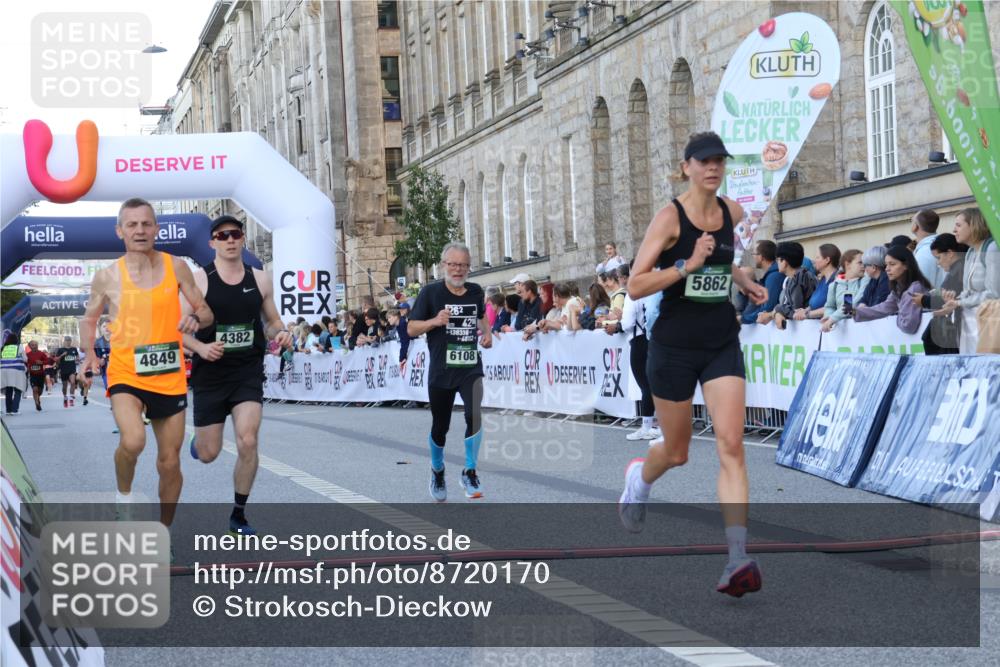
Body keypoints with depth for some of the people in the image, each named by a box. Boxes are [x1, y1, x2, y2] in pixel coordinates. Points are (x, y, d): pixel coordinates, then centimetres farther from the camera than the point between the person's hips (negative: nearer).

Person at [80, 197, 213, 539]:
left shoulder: (176, 267, 0)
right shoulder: (107, 276, -3)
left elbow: (206, 312, 7)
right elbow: (89, 319, 11)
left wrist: (196, 318, -17)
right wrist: (90, 353, -7)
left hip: (170, 378, 2)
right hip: (126, 374, -2)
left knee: (170, 463, 9)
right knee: (133, 441, -30)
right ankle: (123, 494, 1)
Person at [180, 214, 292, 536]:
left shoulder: (260, 279, 3)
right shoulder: (199, 280, -7)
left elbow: (272, 321, 15)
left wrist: (281, 333, -8)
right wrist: (200, 348, -24)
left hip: (248, 373, 1)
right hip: (210, 374, -1)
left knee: (248, 442, -14)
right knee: (207, 454, 5)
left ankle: (239, 515, 4)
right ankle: (198, 438, 46)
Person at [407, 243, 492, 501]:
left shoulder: (476, 292, 5)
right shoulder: (430, 292, -6)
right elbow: (411, 328, -3)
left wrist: (487, 333, 8)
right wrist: (435, 321, -20)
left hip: (471, 368, 1)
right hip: (441, 371, -1)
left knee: (474, 416, -21)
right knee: (440, 426, 9)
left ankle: (469, 473, -5)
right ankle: (437, 472, 37)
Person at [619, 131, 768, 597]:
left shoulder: (732, 212, 5)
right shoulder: (670, 217, -11)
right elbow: (635, 286, -17)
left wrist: (744, 283, 13)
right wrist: (688, 265, -26)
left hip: (722, 344, 3)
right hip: (675, 344, -3)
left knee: (731, 445, -12)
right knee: (677, 451, 11)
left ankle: (738, 559, -18)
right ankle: (639, 477, 48)